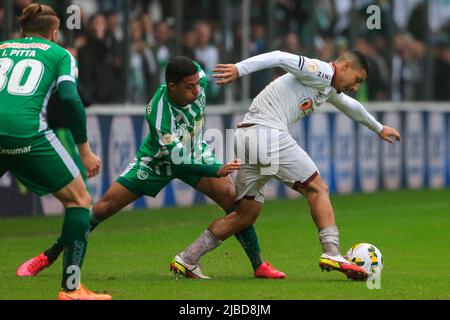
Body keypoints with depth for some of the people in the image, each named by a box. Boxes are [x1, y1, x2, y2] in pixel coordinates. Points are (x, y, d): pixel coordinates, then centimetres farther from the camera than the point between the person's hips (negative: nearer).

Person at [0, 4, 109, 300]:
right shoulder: (60, 54, 15)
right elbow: (70, 98, 0)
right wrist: (85, 150, 4)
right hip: (27, 132, -3)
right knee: (79, 200, 11)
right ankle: (71, 288, 2)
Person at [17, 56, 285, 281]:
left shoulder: (199, 82, -25)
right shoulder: (158, 113, -39)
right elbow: (179, 160, -37)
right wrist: (216, 170, -45)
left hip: (195, 152, 3)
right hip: (157, 160, -3)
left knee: (231, 194, -21)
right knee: (105, 206, -4)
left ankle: (259, 265, -12)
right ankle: (48, 257, 10)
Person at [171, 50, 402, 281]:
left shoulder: (328, 87, 27)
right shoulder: (322, 72, -4)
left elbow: (348, 105, 48)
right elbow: (280, 58, -17)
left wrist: (378, 128, 64)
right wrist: (239, 69, -31)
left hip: (246, 140, 10)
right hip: (268, 132, -10)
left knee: (246, 214, 9)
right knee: (318, 190, -4)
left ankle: (185, 260, 6)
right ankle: (332, 254, -13)